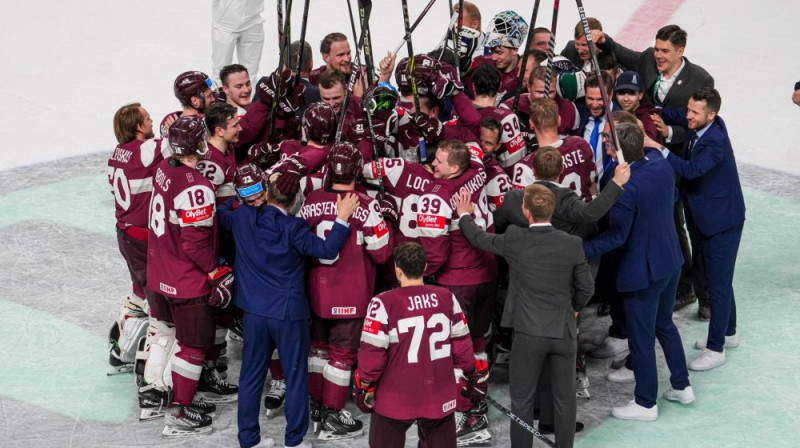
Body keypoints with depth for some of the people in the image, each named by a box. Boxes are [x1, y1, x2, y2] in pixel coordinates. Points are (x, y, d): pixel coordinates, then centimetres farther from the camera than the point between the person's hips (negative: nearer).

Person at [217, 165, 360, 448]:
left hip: (254, 312, 4)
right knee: (296, 378, 8)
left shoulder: (242, 218, -2)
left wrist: (240, 199, 29)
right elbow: (327, 250, -18)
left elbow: (220, 214, 19)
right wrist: (342, 218, -16)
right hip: (289, 314, -4)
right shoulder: (294, 228, -16)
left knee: (251, 376, 14)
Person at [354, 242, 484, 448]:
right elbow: (461, 343, 6)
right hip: (440, 399, 4)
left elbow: (372, 352, -12)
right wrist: (475, 374, 20)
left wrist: (364, 385, 2)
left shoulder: (384, 303, -15)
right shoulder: (447, 298, -1)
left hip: (396, 399, -4)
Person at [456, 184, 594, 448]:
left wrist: (464, 216, 28)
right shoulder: (572, 244, -8)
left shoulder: (514, 239, -10)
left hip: (529, 332, -1)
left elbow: (480, 239, 9)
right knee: (565, 399, 11)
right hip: (565, 331, 2)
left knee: (522, 400, 10)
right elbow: (586, 287, 1)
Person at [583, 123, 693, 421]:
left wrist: (580, 250, -20)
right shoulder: (662, 169, -5)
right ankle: (681, 386, 37)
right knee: (664, 324, 26)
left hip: (641, 271, -8)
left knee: (641, 338, 7)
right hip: (671, 261, 8)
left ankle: (645, 404, 20)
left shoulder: (625, 187, -27)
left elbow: (616, 236, -24)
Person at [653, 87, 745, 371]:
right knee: (715, 279, 22)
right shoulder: (700, 127, -3)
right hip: (702, 218, 10)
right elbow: (680, 119, 18)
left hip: (721, 220, -10)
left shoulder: (716, 141, -28)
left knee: (718, 282, -1)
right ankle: (728, 333, 39)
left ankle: (716, 349, 7)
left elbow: (692, 169, -41)